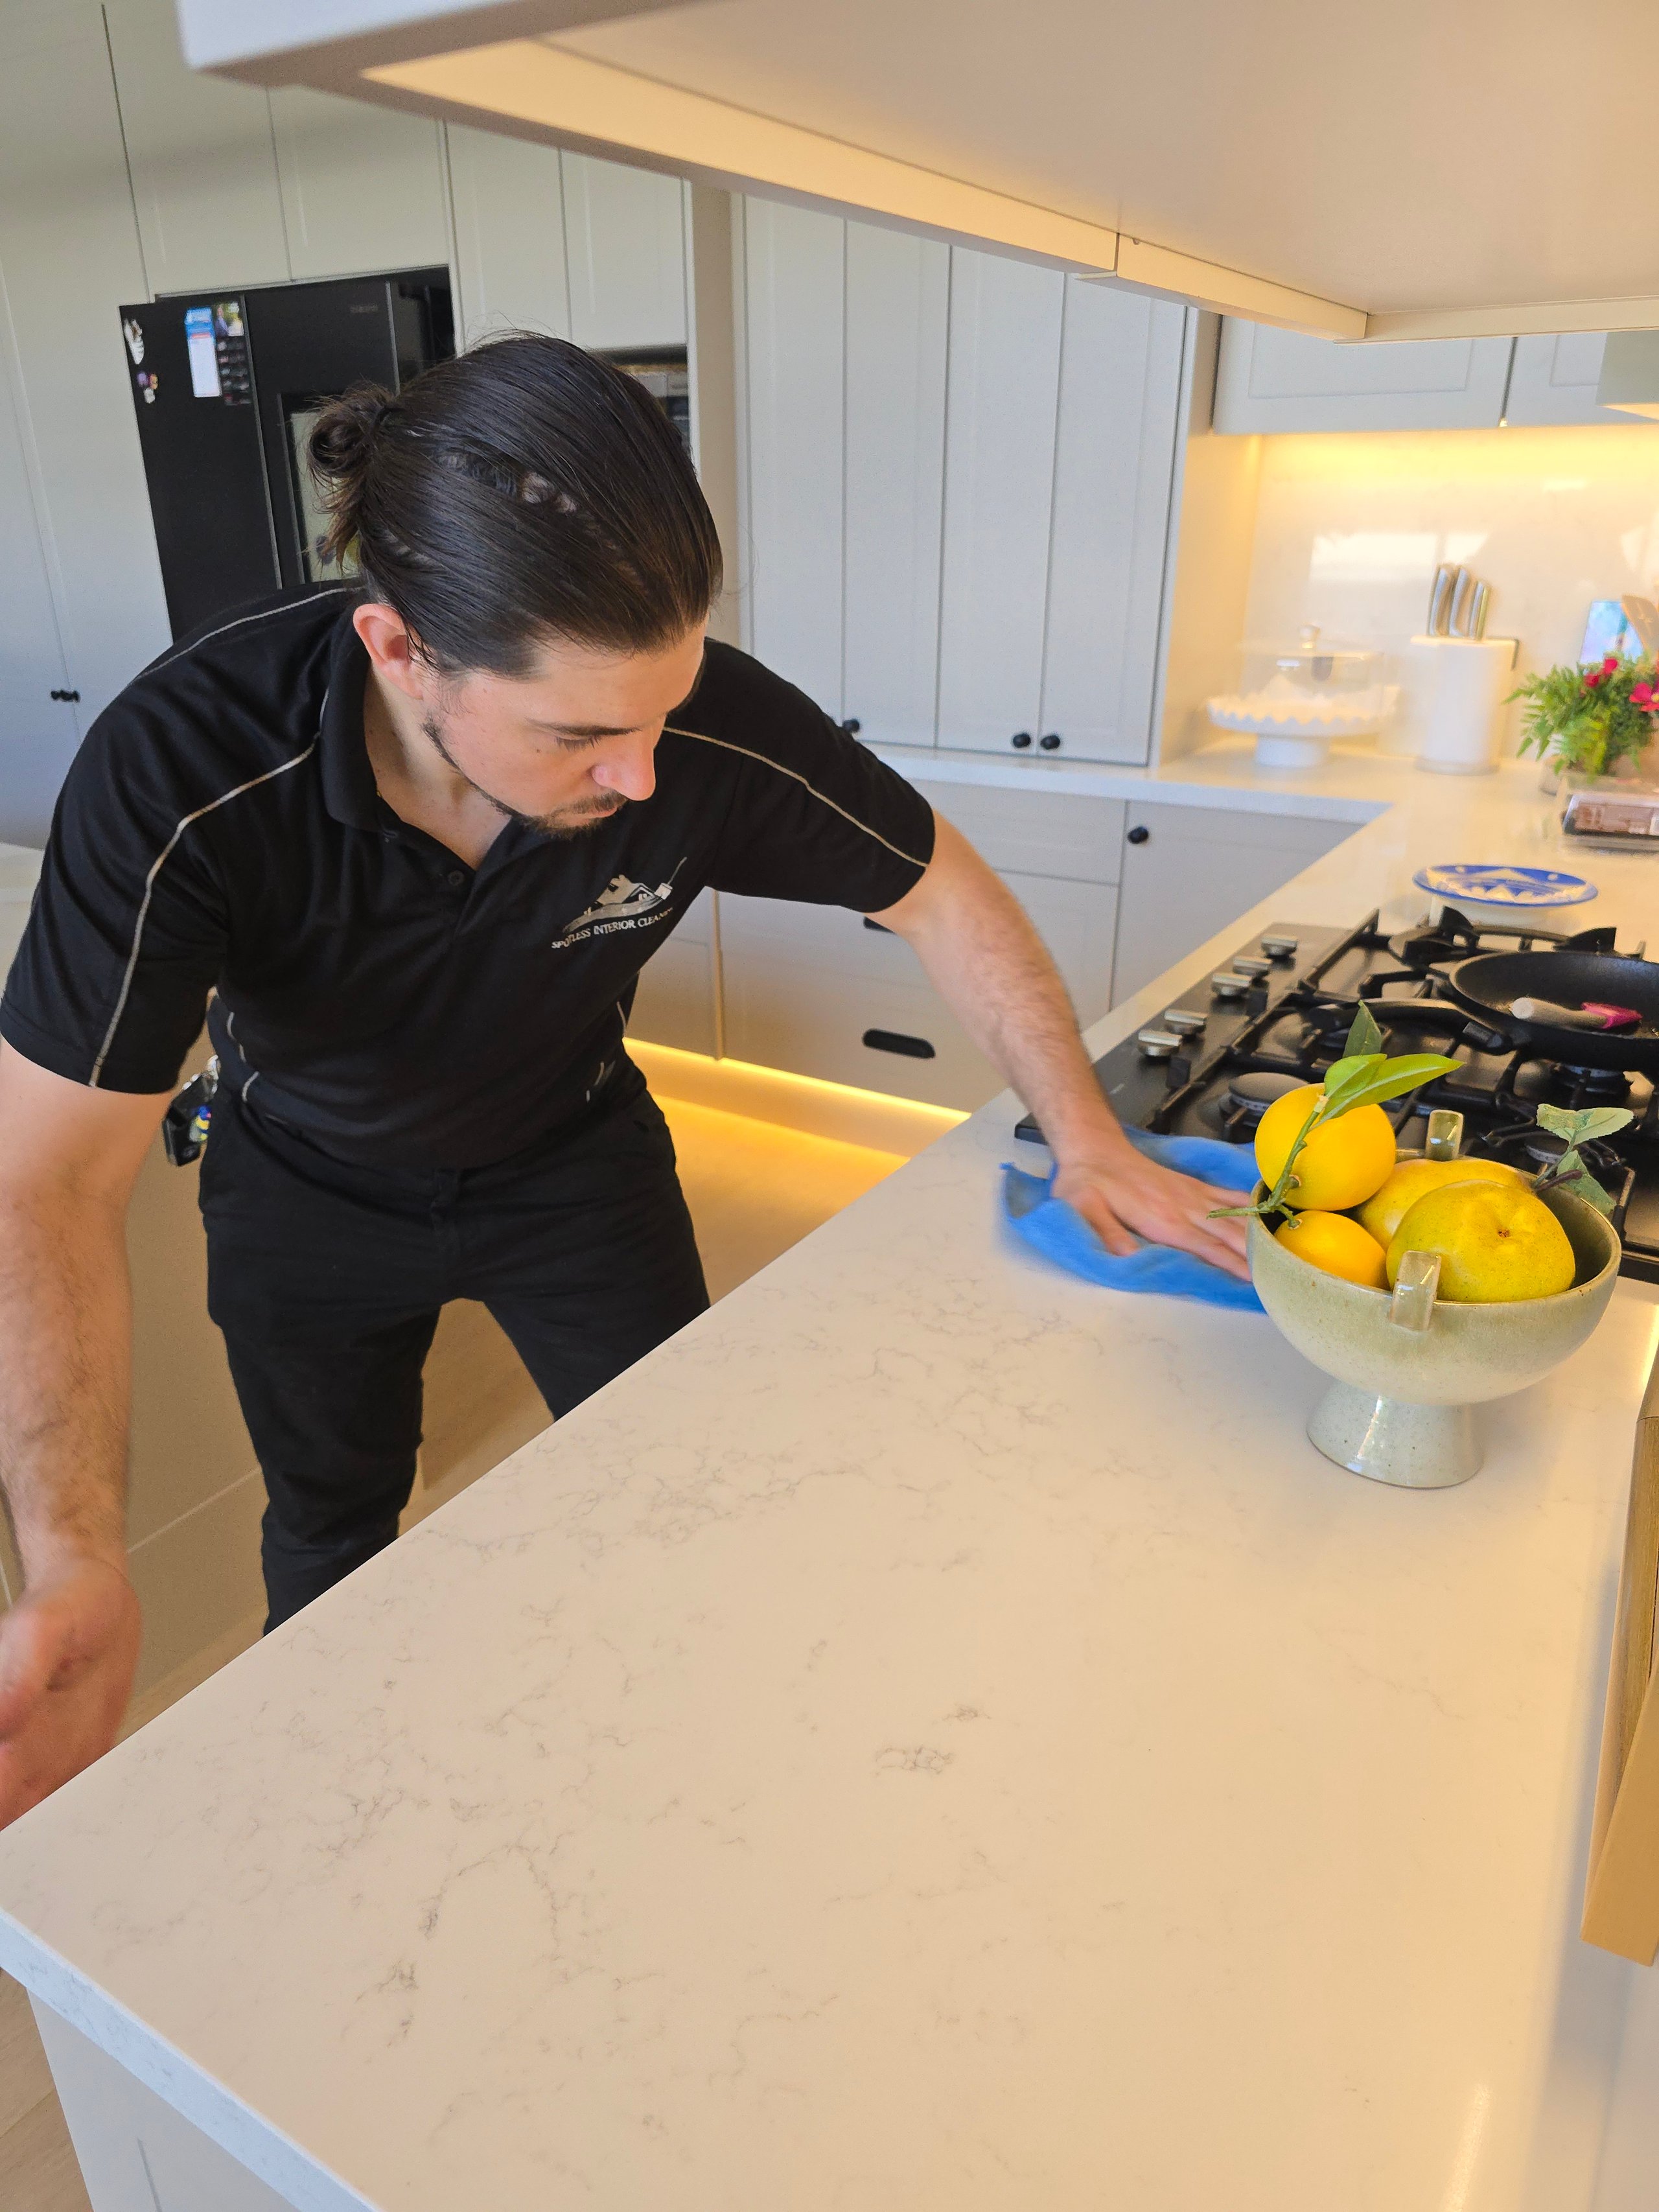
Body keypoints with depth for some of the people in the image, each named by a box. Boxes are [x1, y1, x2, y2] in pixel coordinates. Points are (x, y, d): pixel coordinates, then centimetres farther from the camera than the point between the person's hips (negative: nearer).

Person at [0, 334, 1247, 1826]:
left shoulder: (718, 730, -32)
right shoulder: (180, 780, -37)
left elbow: (940, 894, -17)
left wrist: (1087, 1137, -23)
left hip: (573, 1159, 1)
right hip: (310, 1197, 0)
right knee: (334, 1532, 20)